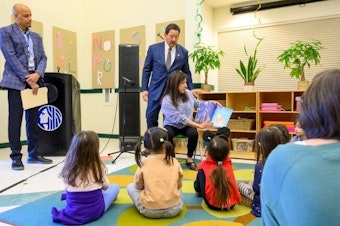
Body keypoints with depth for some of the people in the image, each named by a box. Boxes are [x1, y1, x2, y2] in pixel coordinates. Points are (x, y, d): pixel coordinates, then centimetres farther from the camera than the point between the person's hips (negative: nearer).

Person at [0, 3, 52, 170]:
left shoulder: (36, 36, 18)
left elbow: (43, 57, 10)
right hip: (16, 81, -5)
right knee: (15, 119, -3)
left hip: (34, 80, 5)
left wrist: (37, 75, -10)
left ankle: (33, 154, 15)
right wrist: (28, 79, -16)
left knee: (33, 119, 7)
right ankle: (16, 157, 5)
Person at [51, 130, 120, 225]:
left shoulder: (68, 168, -10)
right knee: (115, 187, 17)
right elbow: (105, 186, 0)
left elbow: (68, 188, 2)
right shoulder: (98, 167, -16)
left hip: (73, 212, 5)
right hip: (95, 211, -4)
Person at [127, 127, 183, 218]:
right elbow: (179, 185, 7)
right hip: (174, 209, 3)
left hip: (150, 210, -2)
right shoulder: (174, 162, -3)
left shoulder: (144, 164, -7)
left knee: (130, 187, 19)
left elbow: (138, 186, 5)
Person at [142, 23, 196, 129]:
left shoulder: (183, 52, 5)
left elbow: (186, 73, 12)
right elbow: (146, 70, 5)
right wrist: (144, 89, -1)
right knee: (151, 117, 2)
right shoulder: (153, 48, 2)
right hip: (156, 90, 0)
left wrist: (191, 88, 1)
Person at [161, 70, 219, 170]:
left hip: (187, 125, 4)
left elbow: (196, 103, 19)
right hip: (172, 125, -3)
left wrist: (211, 102, 5)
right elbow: (180, 118, -26)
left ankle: (189, 158, -4)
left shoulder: (188, 93, -4)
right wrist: (199, 125, -28)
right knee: (167, 135, -36)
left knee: (194, 133, -29)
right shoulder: (167, 100, -22)